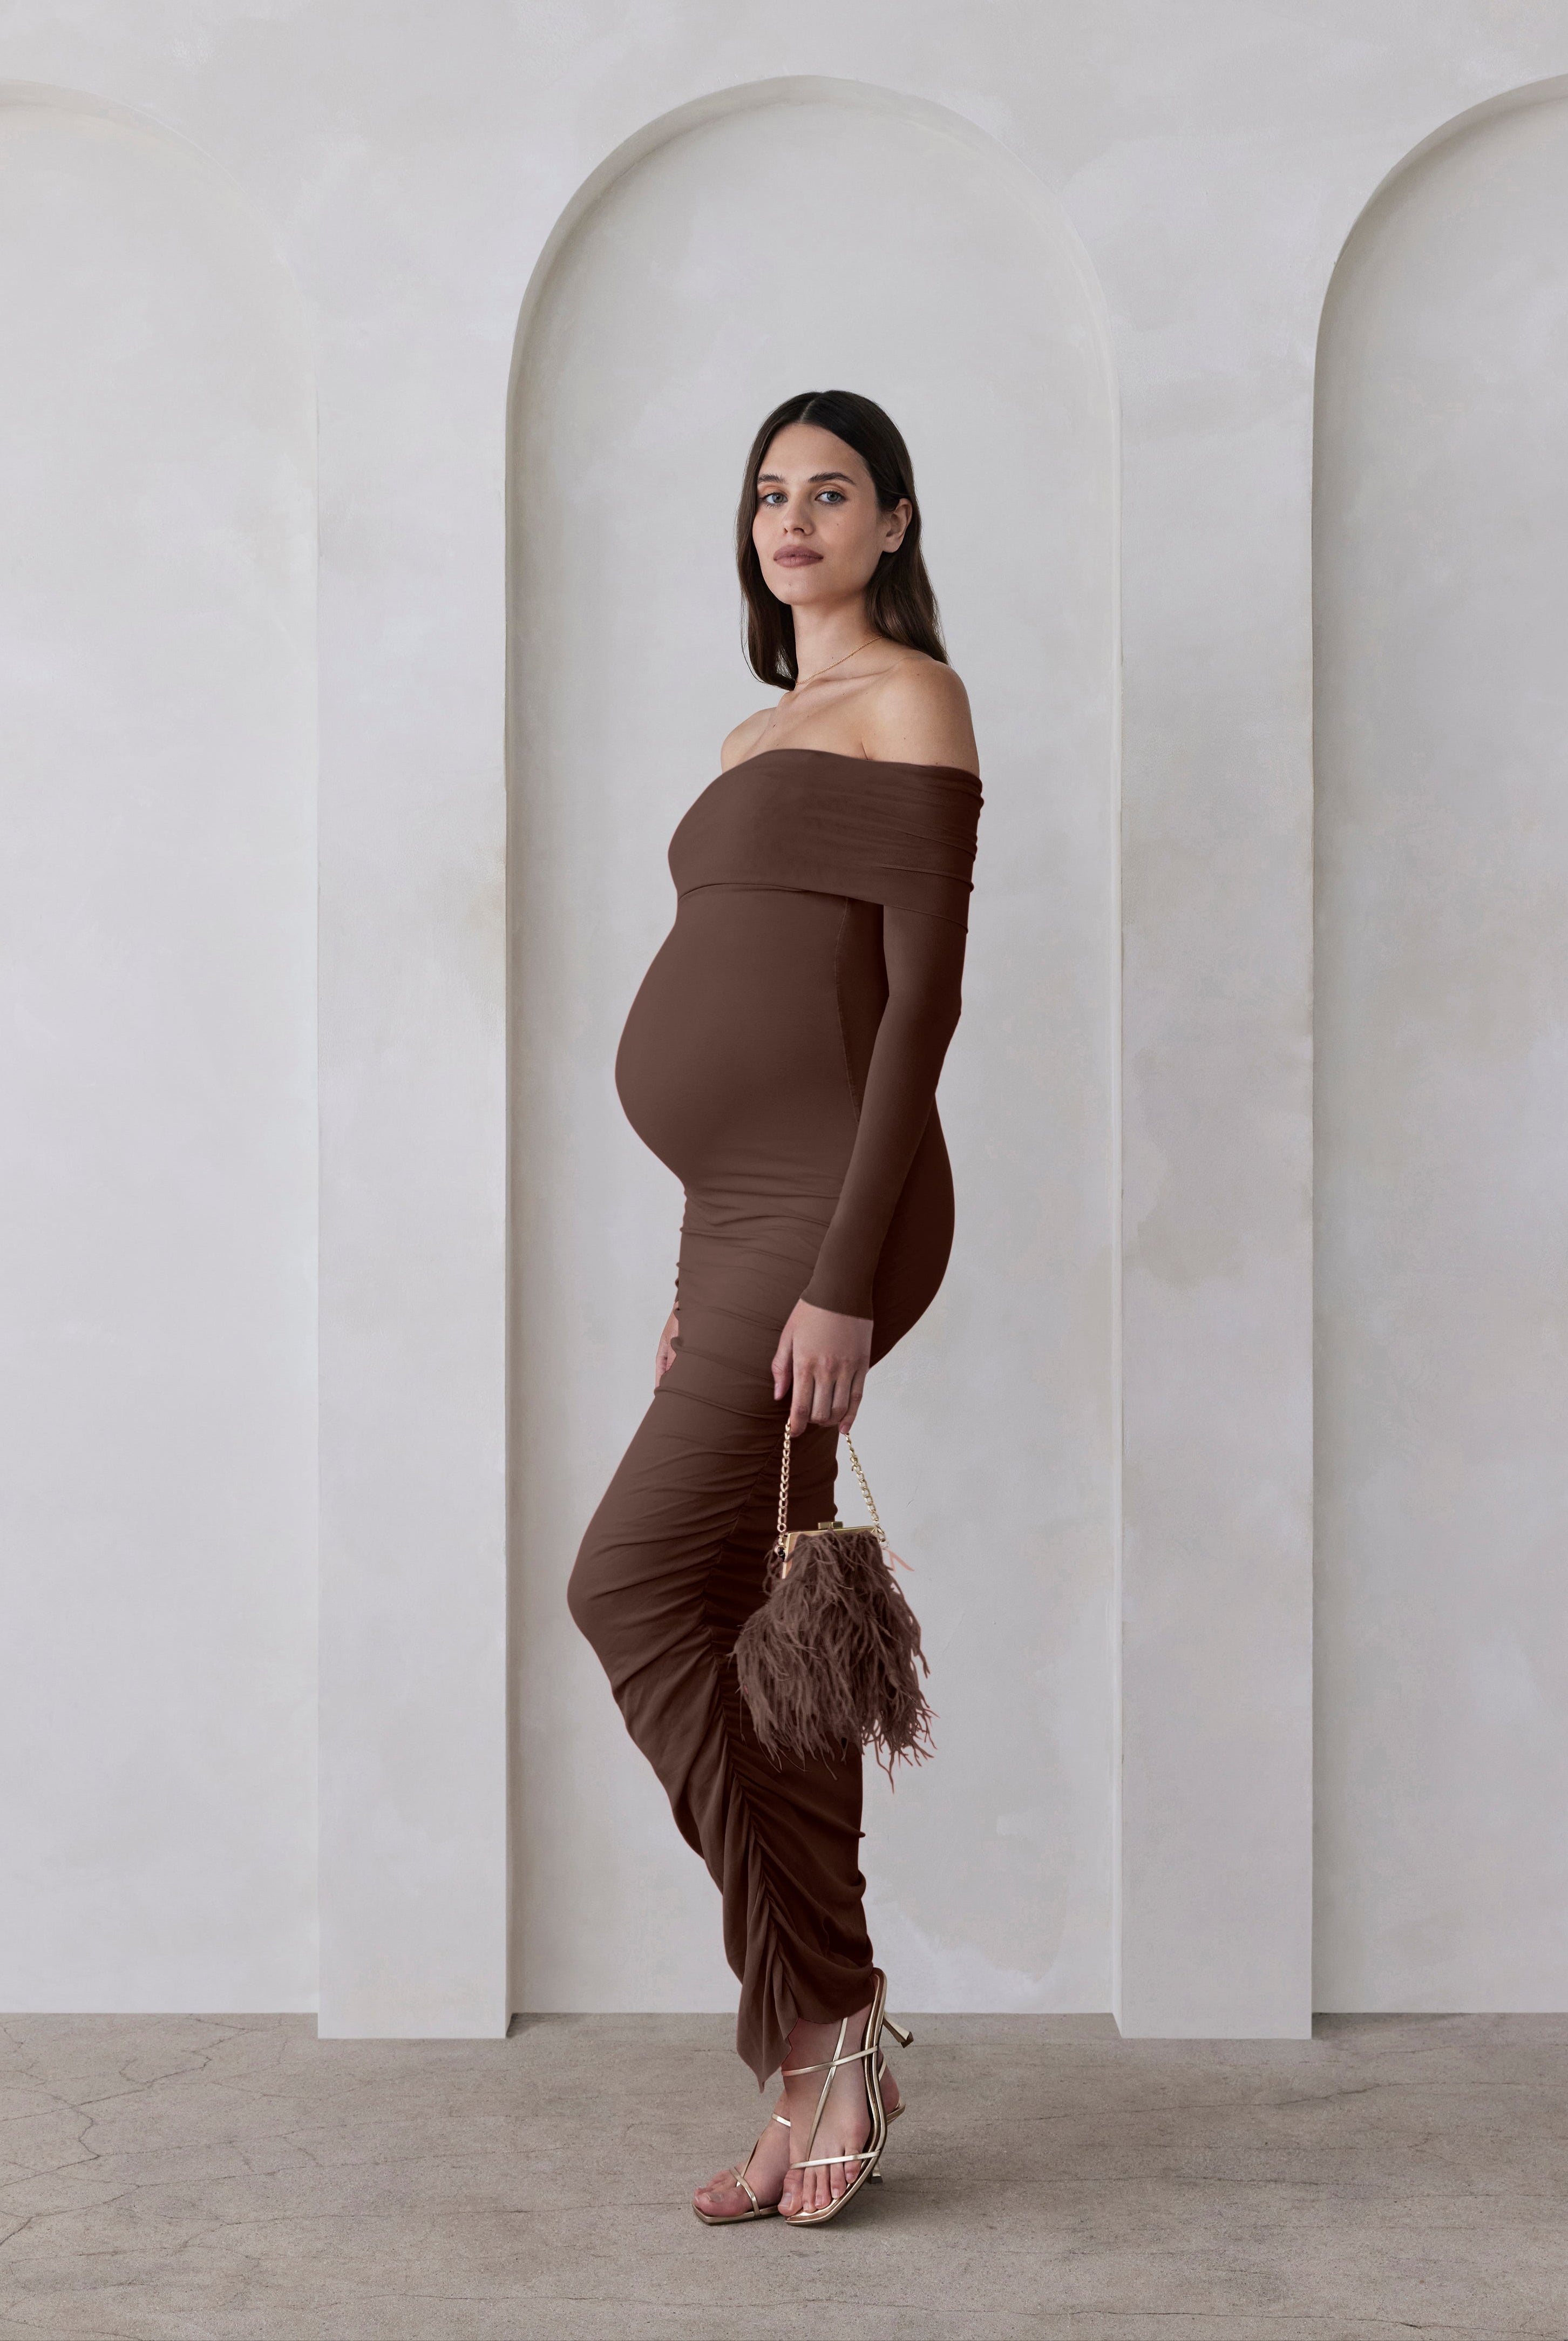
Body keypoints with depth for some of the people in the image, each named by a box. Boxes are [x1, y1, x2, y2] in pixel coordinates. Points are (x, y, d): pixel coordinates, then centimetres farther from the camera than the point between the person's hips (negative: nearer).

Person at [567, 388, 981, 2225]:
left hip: (827, 1212, -9)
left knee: (631, 1586, -12)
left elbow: (923, 996, -13)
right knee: (752, 1630, 7)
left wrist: (841, 1273, -20)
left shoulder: (910, 699, -3)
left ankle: (820, 2015, 0)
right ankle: (821, 2075, 16)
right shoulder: (761, 734, 22)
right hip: (744, 1224, 9)